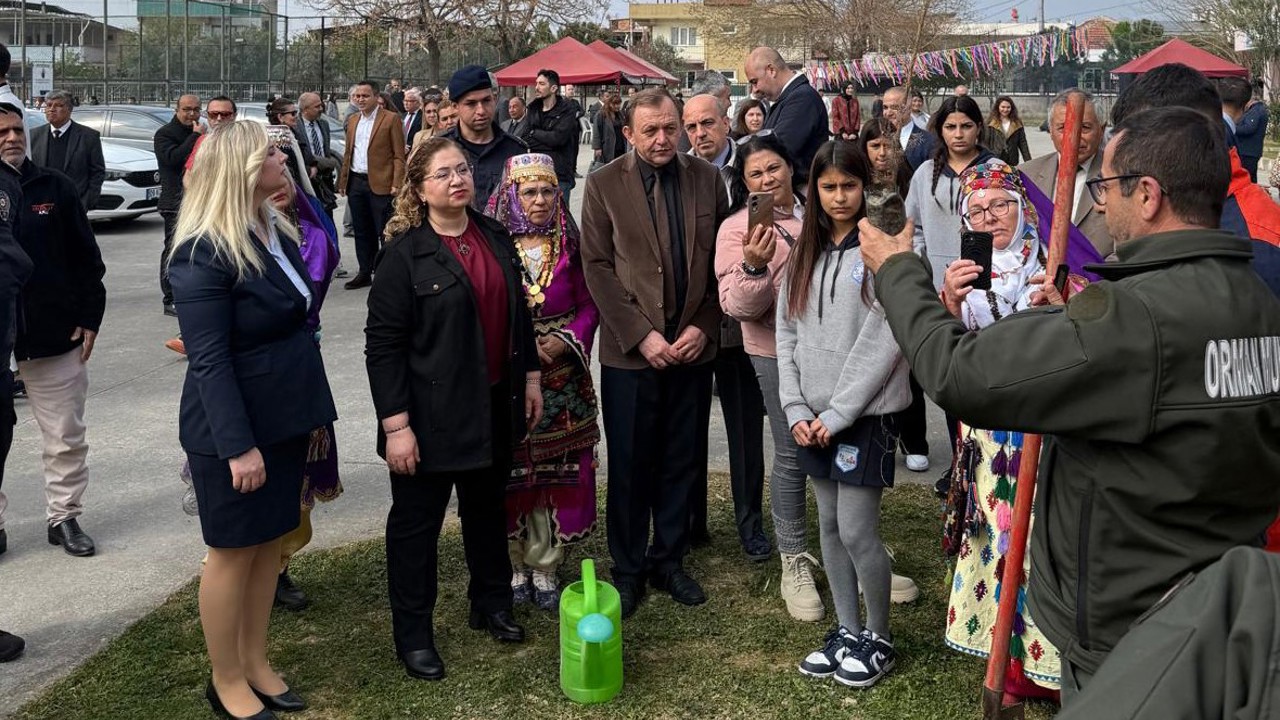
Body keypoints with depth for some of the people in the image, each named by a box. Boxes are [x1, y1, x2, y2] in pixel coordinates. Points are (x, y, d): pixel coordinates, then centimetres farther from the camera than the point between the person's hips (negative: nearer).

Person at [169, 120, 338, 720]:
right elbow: (209, 360, -22)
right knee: (233, 551, 6)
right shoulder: (204, 254, -19)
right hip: (234, 427, -8)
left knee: (270, 541, 15)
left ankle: (255, 664, 30)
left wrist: (316, 412, 12)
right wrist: (238, 446, -24)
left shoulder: (277, 232, 8)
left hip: (284, 418, 8)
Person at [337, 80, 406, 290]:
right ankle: (365, 273, 20)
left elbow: (399, 156, -7)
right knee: (362, 232, 12)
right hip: (356, 183, 6)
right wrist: (343, 180, 13)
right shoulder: (352, 120, 14)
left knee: (385, 233, -2)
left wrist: (396, 184, -15)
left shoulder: (391, 119, -4)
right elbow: (348, 153, 19)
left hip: (380, 184, -6)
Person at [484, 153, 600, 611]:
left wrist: (566, 340, -11)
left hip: (562, 378, 3)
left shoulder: (569, 244, 5)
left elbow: (589, 304, 6)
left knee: (560, 474, 6)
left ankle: (545, 569, 20)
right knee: (511, 473, 5)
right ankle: (513, 566, 22)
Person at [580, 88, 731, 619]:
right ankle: (628, 569, 22)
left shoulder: (706, 179, 5)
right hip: (630, 351, -2)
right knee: (630, 467, 6)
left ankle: (669, 560, 27)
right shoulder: (603, 185, -2)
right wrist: (641, 335, -13)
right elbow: (597, 267, -6)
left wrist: (703, 326, -5)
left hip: (692, 347, 3)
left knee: (682, 463, 11)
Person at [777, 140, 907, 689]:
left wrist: (839, 413, -14)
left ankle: (879, 638, 16)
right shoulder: (804, 253, 10)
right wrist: (796, 410, -2)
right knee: (830, 526, 13)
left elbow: (882, 342, -15)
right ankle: (847, 630, 27)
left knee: (857, 532, -3)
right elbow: (787, 334, 8)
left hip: (864, 413, -6)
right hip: (815, 418, 6)